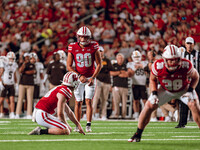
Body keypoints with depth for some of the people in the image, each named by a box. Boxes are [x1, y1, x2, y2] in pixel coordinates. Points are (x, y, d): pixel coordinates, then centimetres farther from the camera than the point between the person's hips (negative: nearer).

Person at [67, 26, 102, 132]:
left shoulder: (93, 47, -8)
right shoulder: (73, 48, -6)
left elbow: (99, 64, -2)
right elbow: (69, 66, -2)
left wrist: (93, 78, -11)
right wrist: (79, 76, -13)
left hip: (90, 78, -1)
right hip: (78, 78, 1)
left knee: (89, 101, -8)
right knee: (78, 102, 2)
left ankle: (88, 125, -8)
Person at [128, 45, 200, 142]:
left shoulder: (186, 65, -32)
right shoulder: (158, 66, -29)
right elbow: (153, 79, -6)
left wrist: (190, 91, -22)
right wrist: (154, 93, -18)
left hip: (184, 89, -1)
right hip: (166, 90, 1)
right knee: (149, 106, -10)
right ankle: (138, 134, 3)